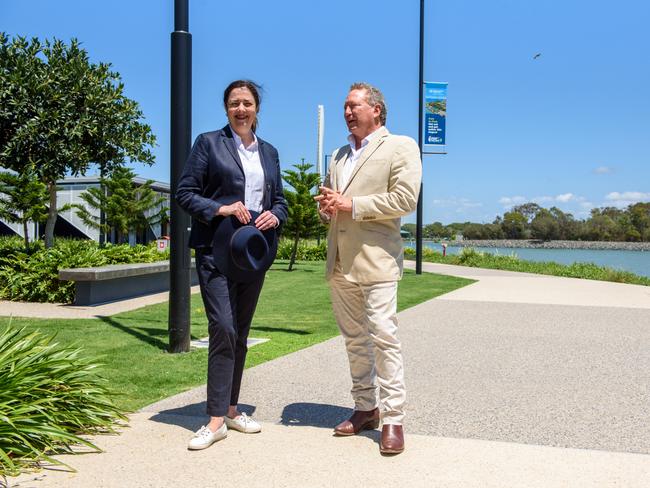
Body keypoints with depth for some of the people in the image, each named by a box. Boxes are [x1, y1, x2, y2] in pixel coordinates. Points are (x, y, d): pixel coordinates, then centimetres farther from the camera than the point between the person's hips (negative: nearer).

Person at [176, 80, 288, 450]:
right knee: (223, 329, -14)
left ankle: (231, 409, 21)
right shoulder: (209, 143, 2)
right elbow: (185, 193, -3)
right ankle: (217, 419, -8)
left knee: (241, 332, 10)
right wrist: (220, 209, -17)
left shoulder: (269, 152, 16)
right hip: (217, 250, -5)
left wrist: (275, 216, -5)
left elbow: (280, 199, 18)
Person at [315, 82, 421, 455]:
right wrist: (327, 205, 2)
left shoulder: (401, 146, -1)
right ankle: (365, 408, 21)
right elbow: (327, 201, 28)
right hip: (341, 263, 7)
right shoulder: (339, 155, 21)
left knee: (384, 337, -10)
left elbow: (405, 199, -13)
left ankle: (393, 418, -4)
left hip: (376, 260, -7)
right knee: (355, 339, 11)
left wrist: (352, 205, -14)